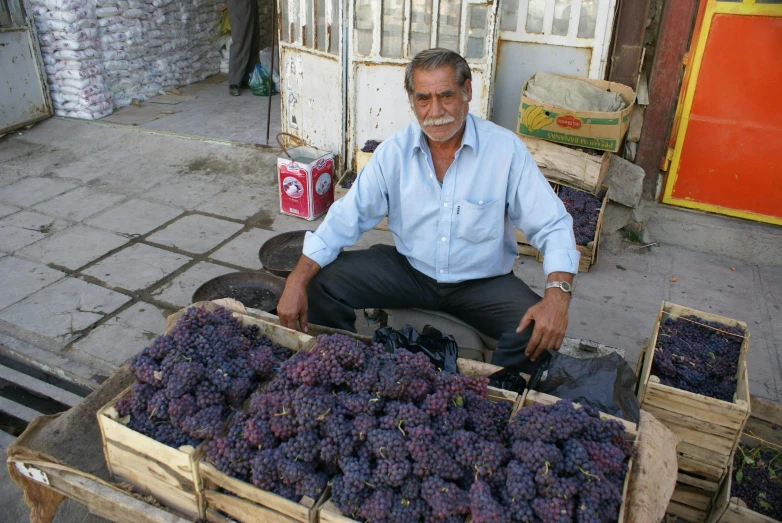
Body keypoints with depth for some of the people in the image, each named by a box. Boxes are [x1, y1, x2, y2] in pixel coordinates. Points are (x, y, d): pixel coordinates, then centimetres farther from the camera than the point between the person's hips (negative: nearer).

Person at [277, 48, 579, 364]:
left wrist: (558, 294, -34)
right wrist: (296, 282, -20)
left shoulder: (506, 149, -14)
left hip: (483, 282, -1)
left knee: (540, 335, -27)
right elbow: (346, 218, -9)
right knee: (322, 284, -13)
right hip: (408, 268, 2)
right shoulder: (394, 151, -7)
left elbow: (553, 227, -15)